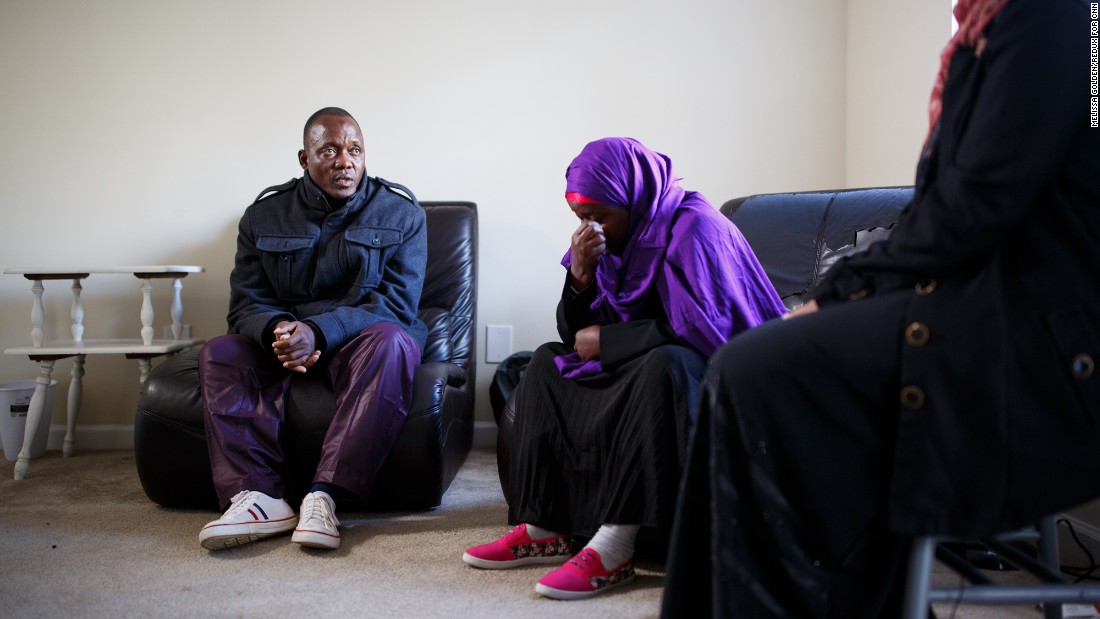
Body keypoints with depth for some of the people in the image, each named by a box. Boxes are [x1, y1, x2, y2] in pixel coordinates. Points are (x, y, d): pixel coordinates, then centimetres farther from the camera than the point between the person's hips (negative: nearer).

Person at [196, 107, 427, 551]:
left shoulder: (399, 212, -2)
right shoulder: (265, 214, 5)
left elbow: (396, 303, -12)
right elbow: (246, 304, -1)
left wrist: (318, 331, -29)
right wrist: (277, 330, -28)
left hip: (359, 341, -3)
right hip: (281, 343, 3)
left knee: (391, 342, -36)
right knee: (218, 355, -24)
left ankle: (326, 495, -43)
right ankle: (258, 497, -38)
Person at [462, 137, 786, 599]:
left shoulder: (692, 228, -17)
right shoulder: (611, 235, 4)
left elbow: (702, 330, -28)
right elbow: (574, 335, 4)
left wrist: (605, 340, -17)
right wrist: (580, 276, -16)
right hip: (643, 367, 9)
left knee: (664, 361, -38)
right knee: (548, 361, 4)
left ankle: (614, 547, -38)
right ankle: (544, 528, -8)